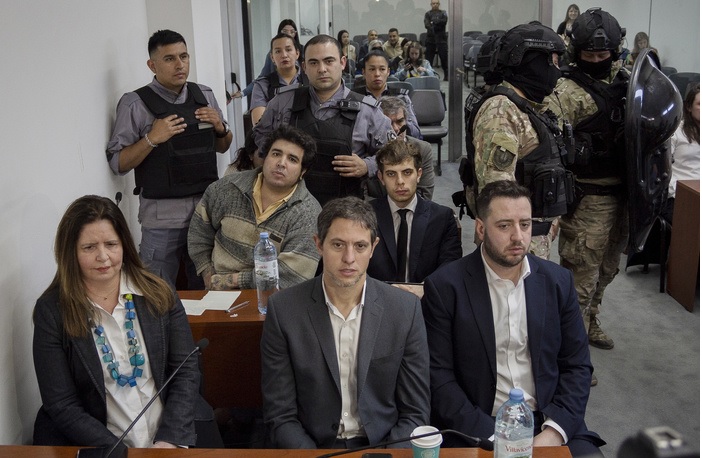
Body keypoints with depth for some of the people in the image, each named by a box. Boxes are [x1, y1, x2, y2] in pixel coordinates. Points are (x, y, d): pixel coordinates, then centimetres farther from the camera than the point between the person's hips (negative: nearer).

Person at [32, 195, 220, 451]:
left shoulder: (158, 293, 3)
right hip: (96, 446, 0)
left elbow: (186, 370, 2)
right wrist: (115, 451, -15)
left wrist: (170, 439, -11)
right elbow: (62, 405, -4)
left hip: (171, 441, 0)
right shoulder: (51, 311, -3)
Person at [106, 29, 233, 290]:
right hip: (162, 217, -4)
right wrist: (152, 139, -20)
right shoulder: (135, 103, -6)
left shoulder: (204, 96, 8)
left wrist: (220, 127, -2)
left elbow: (222, 147, 18)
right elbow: (117, 163, -7)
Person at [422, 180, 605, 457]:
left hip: (549, 425, 3)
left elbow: (577, 366, 7)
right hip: (474, 430, -2)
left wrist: (554, 431, -8)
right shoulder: (445, 286, -5)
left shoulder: (558, 281, 5)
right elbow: (439, 376, -7)